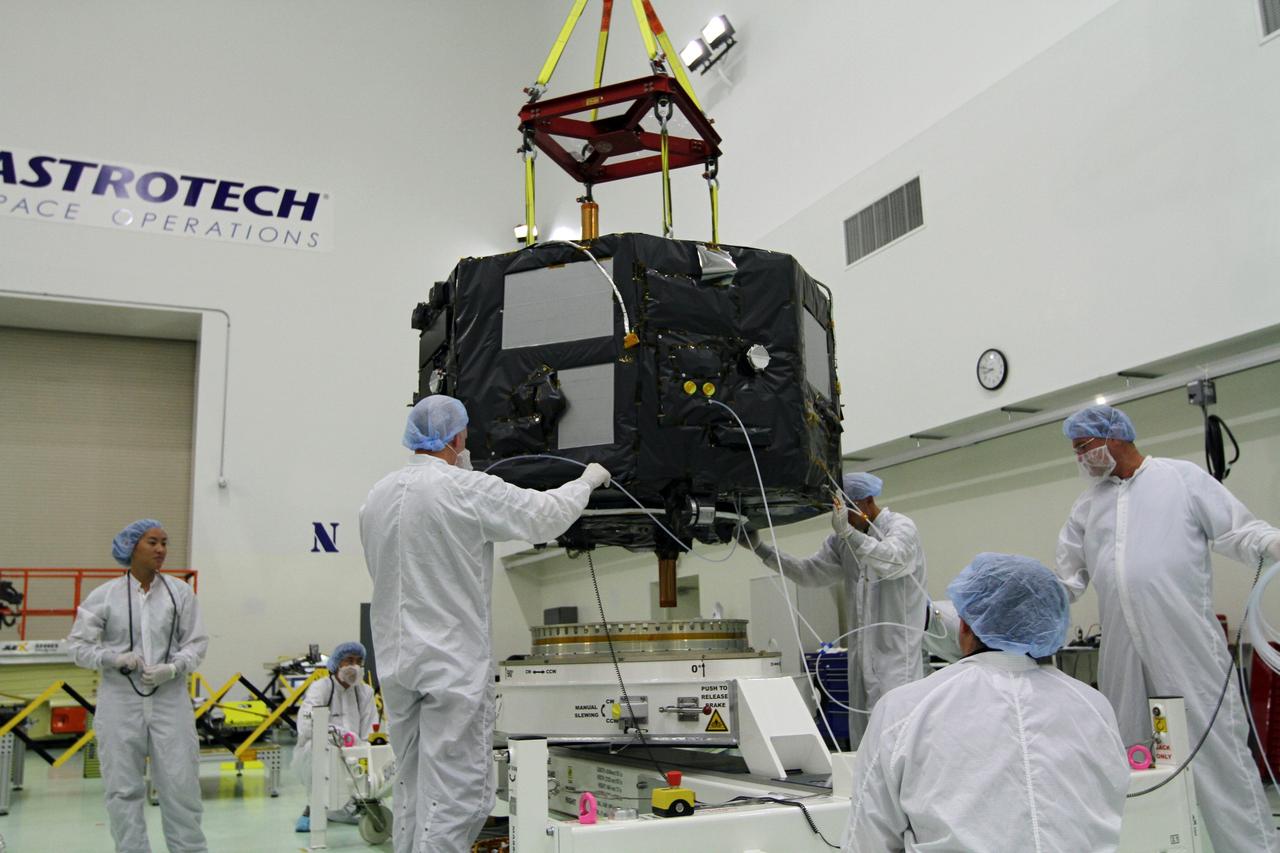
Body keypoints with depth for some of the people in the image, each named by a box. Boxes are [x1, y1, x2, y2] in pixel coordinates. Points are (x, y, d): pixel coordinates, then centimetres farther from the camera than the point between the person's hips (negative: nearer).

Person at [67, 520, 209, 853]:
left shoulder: (180, 592, 3)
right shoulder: (104, 595, 0)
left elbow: (197, 642, 5)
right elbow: (78, 645, 3)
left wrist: (172, 668, -12)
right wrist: (115, 658, -12)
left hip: (170, 699, 1)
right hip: (121, 701, 0)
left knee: (181, 783, 2)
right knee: (123, 788, 6)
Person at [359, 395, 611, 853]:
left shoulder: (376, 496, 7)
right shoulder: (468, 489, -13)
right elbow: (545, 515, -5)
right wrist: (588, 480, 14)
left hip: (394, 659, 7)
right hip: (454, 661, -7)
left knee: (412, 789, 15)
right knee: (457, 794, -3)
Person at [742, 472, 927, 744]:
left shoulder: (901, 528, -8)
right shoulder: (843, 540, 14)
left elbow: (892, 560, -27)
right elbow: (811, 572, 11)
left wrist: (847, 531, -37)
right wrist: (761, 549, 4)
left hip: (896, 654, -7)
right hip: (861, 656, 7)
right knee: (861, 742, 10)